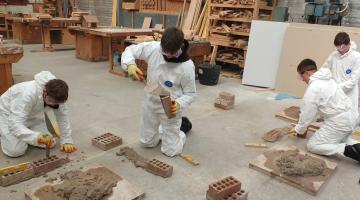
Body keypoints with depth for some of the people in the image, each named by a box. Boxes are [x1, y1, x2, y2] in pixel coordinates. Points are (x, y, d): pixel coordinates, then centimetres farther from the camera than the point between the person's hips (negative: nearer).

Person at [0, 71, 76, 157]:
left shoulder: (57, 96, -23)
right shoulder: (27, 94, -40)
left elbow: (62, 117, -12)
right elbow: (15, 124, -42)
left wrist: (67, 141, -15)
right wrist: (36, 136, -56)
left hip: (32, 115, 5)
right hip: (7, 114, -5)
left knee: (50, 143, -8)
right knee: (16, 151, -20)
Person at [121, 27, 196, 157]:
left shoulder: (187, 66, -26)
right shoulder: (153, 48, -18)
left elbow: (190, 93, -14)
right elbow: (130, 50, -5)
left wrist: (179, 104, -34)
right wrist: (129, 64, -26)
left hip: (170, 108, -4)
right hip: (150, 102, 4)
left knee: (170, 151, 5)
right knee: (147, 142, 18)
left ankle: (182, 125, 32)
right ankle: (169, 131, 43)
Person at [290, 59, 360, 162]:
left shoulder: (313, 87, -17)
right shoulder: (327, 79, 13)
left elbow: (307, 113, -10)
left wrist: (299, 129, 7)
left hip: (338, 121, -9)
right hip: (350, 117, 9)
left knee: (312, 145, 0)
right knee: (338, 138, 34)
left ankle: (348, 150, -13)